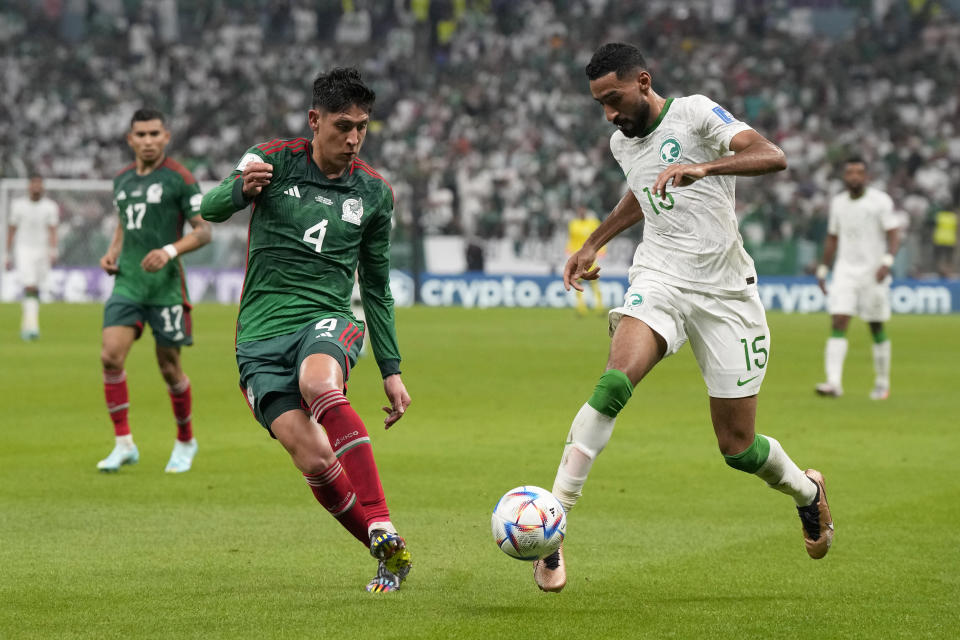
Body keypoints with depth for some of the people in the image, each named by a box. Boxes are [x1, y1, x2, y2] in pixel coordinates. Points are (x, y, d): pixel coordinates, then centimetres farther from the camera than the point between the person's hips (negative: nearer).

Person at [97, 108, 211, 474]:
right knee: (111, 356, -13)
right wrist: (112, 253, 8)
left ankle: (185, 442, 24)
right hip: (127, 282, 4)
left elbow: (203, 231, -6)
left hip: (165, 283, -4)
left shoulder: (179, 179, -5)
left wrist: (170, 251, -21)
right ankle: (124, 444, -6)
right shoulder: (122, 179, 13)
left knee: (169, 367, 3)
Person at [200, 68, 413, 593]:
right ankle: (388, 556, -2)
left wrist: (391, 369, 14)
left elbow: (376, 287, 19)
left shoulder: (373, 193, 10)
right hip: (261, 338, 0)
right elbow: (210, 209, -12)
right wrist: (241, 189, -36)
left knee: (319, 382, -37)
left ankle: (382, 528, -40)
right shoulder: (274, 161, 2)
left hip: (327, 323, 0)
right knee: (314, 460, -19)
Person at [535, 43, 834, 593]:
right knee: (615, 382, -28)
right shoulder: (622, 144, 11)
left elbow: (774, 157, -23)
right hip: (659, 278, 4)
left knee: (738, 448, 2)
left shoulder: (695, 114, -9)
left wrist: (704, 167, -37)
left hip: (726, 293, -3)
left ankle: (807, 491, 37)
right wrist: (594, 244, 29)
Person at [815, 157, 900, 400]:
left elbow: (893, 235, -9)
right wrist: (822, 270, 16)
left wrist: (886, 262, -24)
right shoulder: (838, 203, 9)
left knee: (876, 328, 5)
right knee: (838, 323, -12)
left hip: (873, 272, -3)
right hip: (845, 271, 3)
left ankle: (882, 383, 21)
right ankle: (834, 382, -19)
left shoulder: (881, 201, -5)